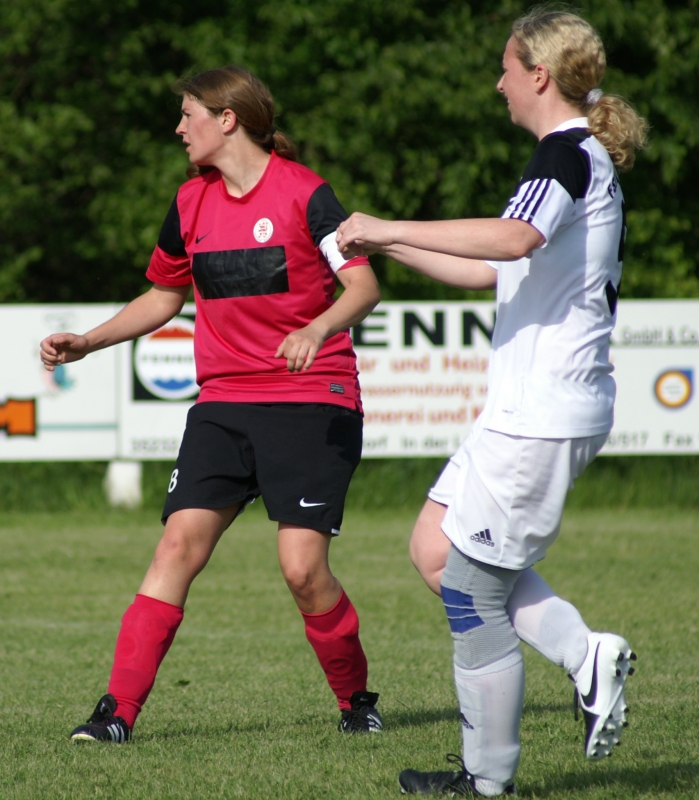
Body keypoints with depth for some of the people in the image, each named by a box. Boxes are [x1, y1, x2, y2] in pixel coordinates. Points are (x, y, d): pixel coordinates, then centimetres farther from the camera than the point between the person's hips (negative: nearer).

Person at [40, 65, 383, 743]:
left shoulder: (303, 192, -6)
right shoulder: (191, 203, 11)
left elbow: (363, 286, -11)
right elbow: (163, 296, 26)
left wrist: (316, 330, -29)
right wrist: (86, 342, 16)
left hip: (313, 402, -5)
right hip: (223, 404, 5)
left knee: (303, 567, -11)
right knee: (179, 542, -10)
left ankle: (356, 700, 13)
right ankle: (118, 709, -13)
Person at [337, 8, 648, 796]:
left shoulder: (569, 152, -13)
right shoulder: (580, 156, 18)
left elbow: (515, 239, -34)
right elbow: (490, 271, 28)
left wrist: (387, 227, -30)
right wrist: (387, 246, 26)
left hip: (543, 414, -10)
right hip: (528, 408, 10)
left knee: (469, 581, -3)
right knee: (436, 548, 13)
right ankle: (585, 655, 3)